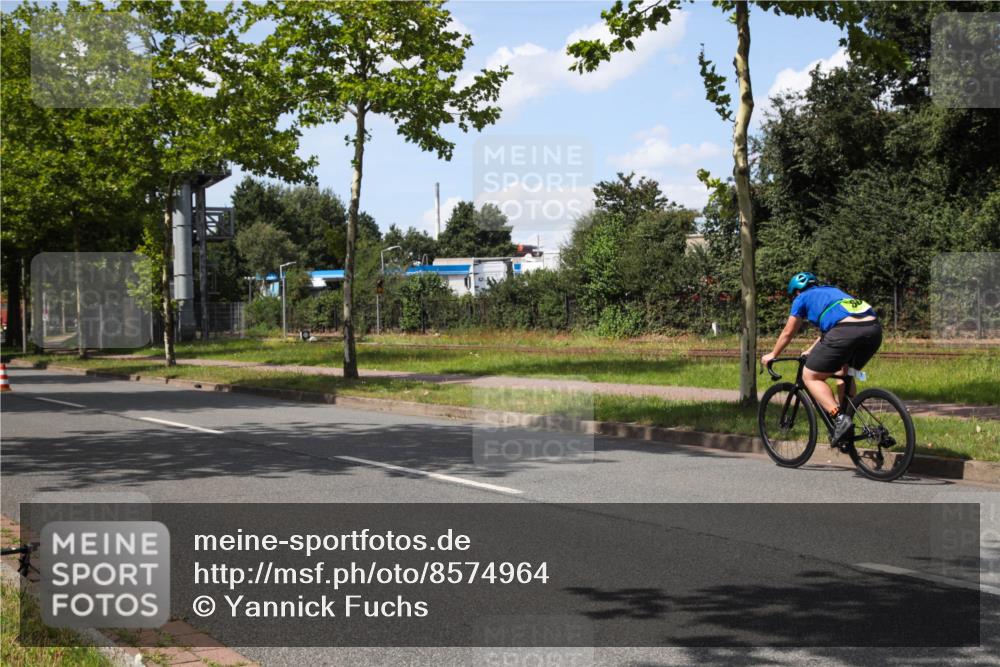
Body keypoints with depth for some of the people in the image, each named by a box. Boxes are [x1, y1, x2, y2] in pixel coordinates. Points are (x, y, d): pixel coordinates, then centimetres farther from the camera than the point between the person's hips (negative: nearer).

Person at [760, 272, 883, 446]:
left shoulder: (802, 298, 20)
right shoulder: (832, 291, 38)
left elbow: (788, 333, 28)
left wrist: (772, 355, 42)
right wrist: (811, 351, 60)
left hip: (846, 332, -7)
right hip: (875, 329, 7)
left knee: (810, 376, 6)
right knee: (844, 373, 29)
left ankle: (839, 418, -10)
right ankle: (847, 421, 24)